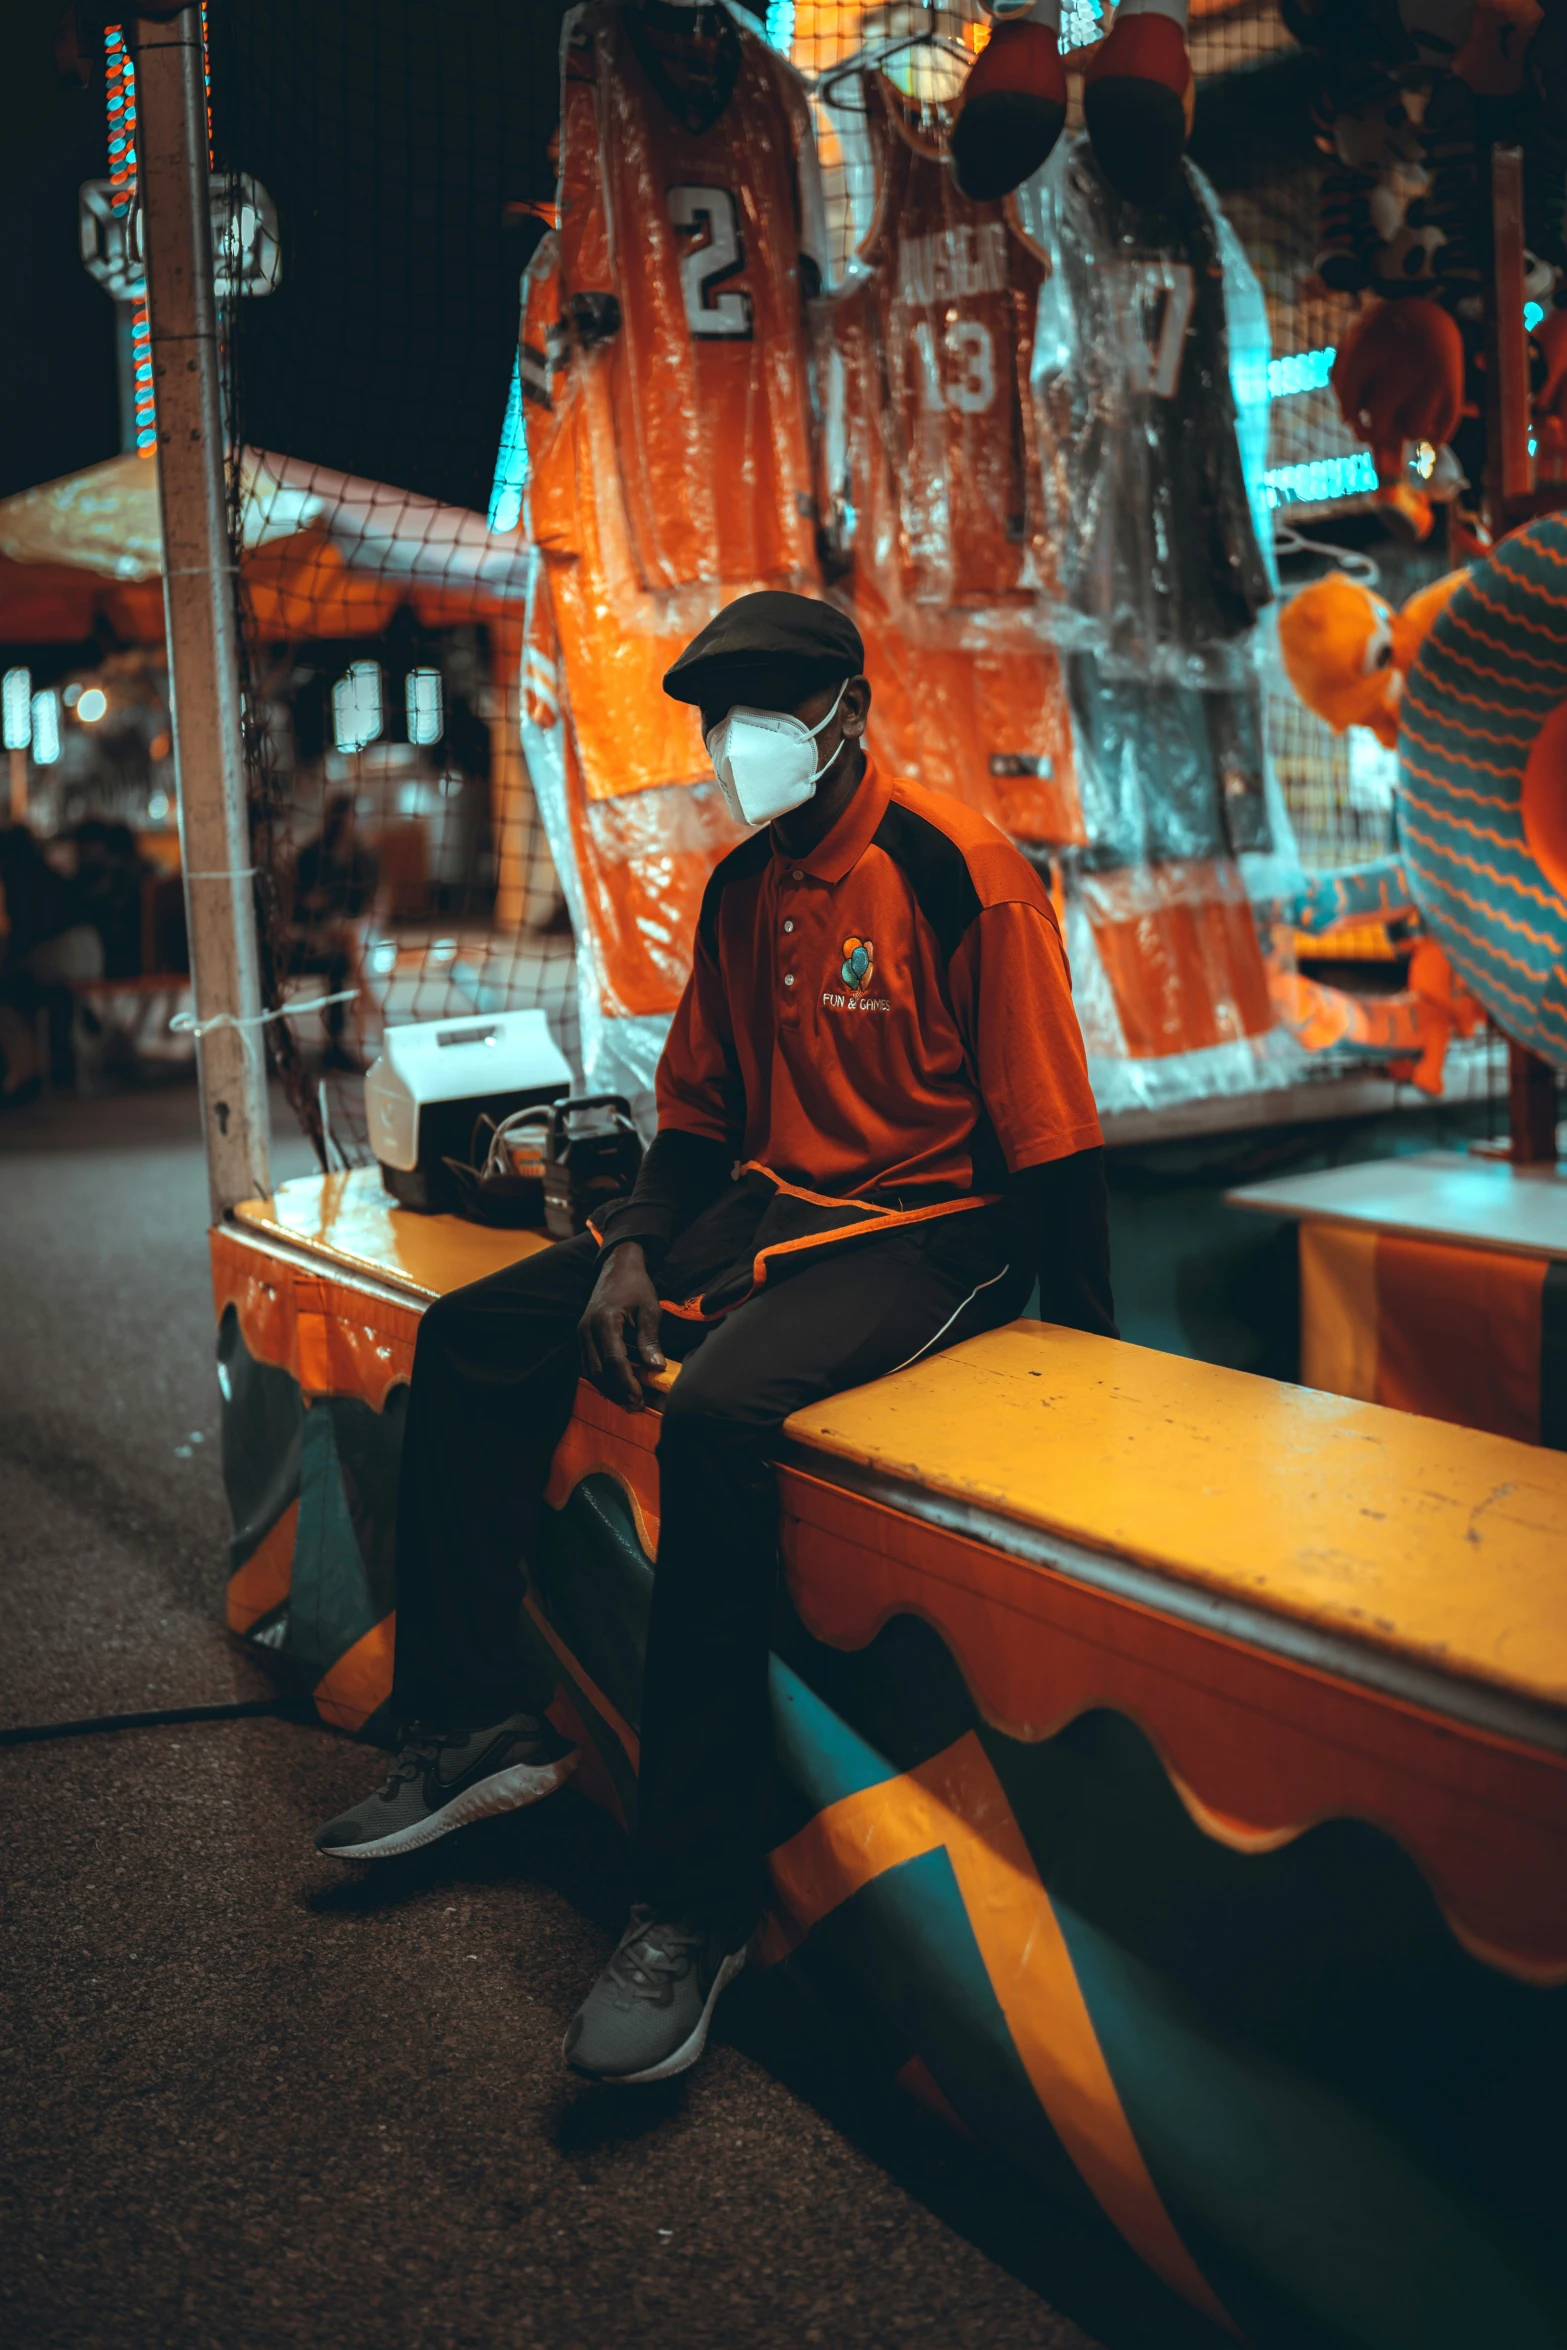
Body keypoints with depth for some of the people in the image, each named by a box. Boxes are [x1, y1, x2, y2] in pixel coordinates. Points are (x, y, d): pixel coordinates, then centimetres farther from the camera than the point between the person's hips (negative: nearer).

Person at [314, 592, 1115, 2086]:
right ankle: (476, 1728, 5)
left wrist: (1078, 1350, -16)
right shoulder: (740, 889, 12)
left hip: (926, 1234, -8)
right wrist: (633, 1249, 1)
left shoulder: (960, 872, -11)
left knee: (718, 1410, -36)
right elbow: (698, 1104, 18)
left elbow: (1051, 1137, -13)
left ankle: (691, 1904, -27)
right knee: (471, 1339, -1)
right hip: (761, 1211, 8)